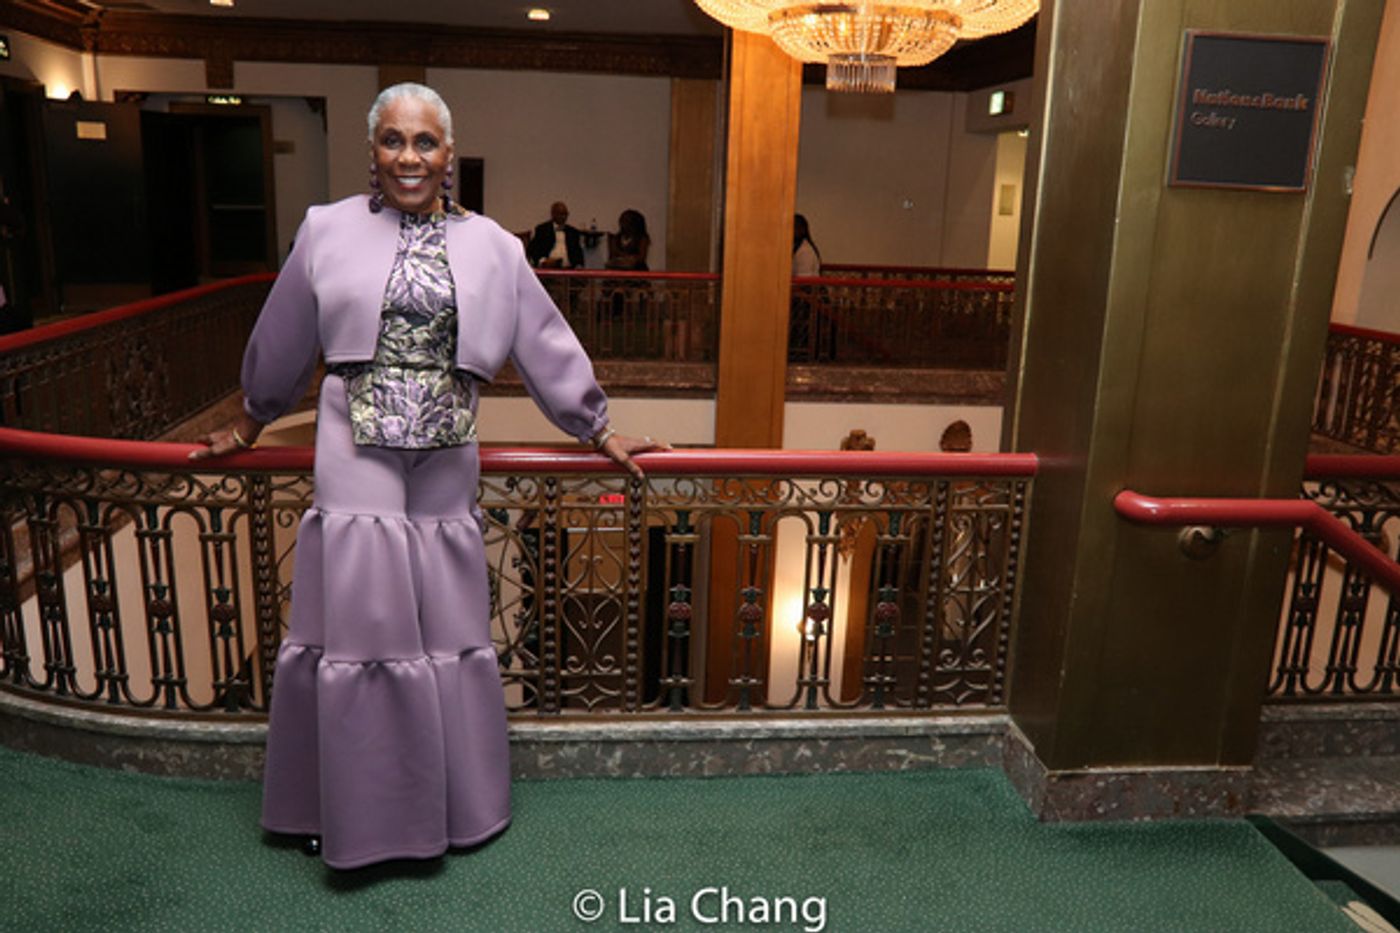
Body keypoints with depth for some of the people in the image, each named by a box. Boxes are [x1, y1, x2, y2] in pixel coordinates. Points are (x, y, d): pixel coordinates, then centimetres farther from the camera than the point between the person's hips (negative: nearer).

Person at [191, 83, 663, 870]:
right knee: (356, 621, 3)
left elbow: (546, 344, 10)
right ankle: (351, 809, 23)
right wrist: (249, 426, 22)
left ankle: (457, 802, 29)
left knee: (448, 626, 9)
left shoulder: (490, 247, 4)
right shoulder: (328, 231, 2)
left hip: (446, 460, 1)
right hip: (358, 457, -1)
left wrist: (600, 430, 13)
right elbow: (281, 344, 12)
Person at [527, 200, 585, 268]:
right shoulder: (541, 229, 9)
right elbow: (532, 250, 4)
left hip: (568, 269, 3)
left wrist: (579, 265, -1)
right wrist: (543, 261, -13)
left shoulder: (573, 232, 19)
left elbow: (578, 252, 19)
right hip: (547, 269, -3)